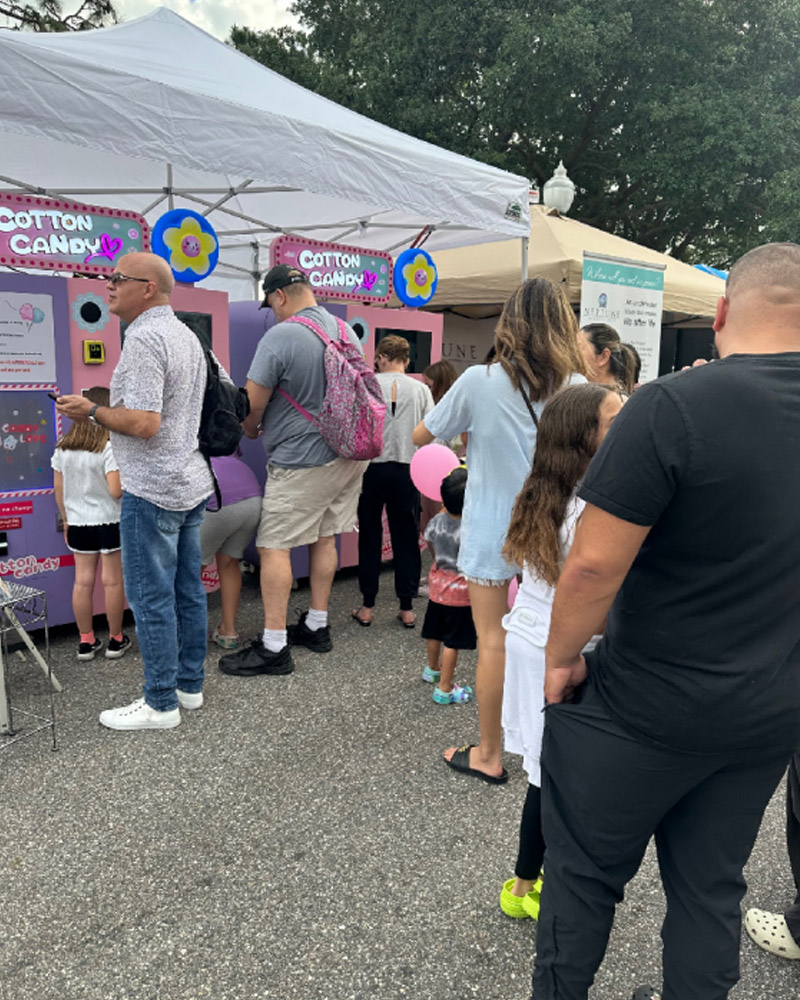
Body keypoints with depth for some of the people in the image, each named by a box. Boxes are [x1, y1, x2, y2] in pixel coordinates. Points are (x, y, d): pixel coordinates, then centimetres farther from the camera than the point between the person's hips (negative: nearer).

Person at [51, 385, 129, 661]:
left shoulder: (63, 446, 3)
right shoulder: (109, 447, -16)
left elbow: (58, 489, 8)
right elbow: (116, 491, -21)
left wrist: (66, 520, 18)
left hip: (78, 523, 5)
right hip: (109, 523, -5)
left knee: (83, 581, 10)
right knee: (112, 581, 5)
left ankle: (86, 641, 19)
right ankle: (115, 640, 16)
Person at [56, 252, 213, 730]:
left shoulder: (144, 338, -16)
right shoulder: (187, 335, 14)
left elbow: (144, 423, -25)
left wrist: (92, 411, -10)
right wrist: (105, 408, 26)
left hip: (153, 491, -10)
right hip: (192, 481, 10)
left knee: (151, 597, -1)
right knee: (188, 589, 14)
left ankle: (161, 703, 9)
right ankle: (190, 684, 26)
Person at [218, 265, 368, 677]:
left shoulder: (280, 336, -16)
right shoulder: (346, 331, 8)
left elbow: (252, 404, -15)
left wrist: (250, 428, 8)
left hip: (301, 462, -8)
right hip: (347, 454, 8)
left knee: (274, 547, -1)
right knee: (324, 538, 17)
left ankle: (273, 647, 2)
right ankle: (317, 625, 28)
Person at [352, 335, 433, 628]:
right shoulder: (421, 390, 0)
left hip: (372, 468, -1)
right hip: (406, 470, 1)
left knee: (370, 537, 10)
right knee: (406, 539, 9)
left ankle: (367, 607, 15)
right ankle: (407, 609, 15)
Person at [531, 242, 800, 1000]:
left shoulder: (673, 407, -23)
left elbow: (594, 564, -23)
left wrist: (561, 656, -8)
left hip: (648, 709, -5)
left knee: (585, 873, 17)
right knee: (711, 886, 22)